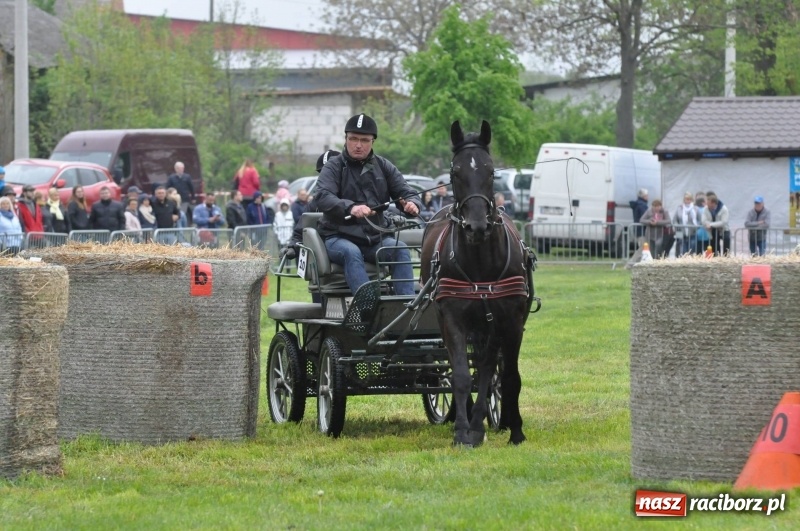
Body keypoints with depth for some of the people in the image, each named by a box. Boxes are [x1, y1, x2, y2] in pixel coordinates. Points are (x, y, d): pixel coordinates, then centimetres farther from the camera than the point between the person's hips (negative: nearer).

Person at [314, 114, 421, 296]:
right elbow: (322, 196, -18)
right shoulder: (334, 166, -1)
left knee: (401, 249, -24)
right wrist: (350, 207, -39)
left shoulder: (383, 166, 12)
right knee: (352, 253, -35)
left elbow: (404, 191, 7)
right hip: (339, 236, -4)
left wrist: (412, 204, -21)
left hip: (376, 237, 4)